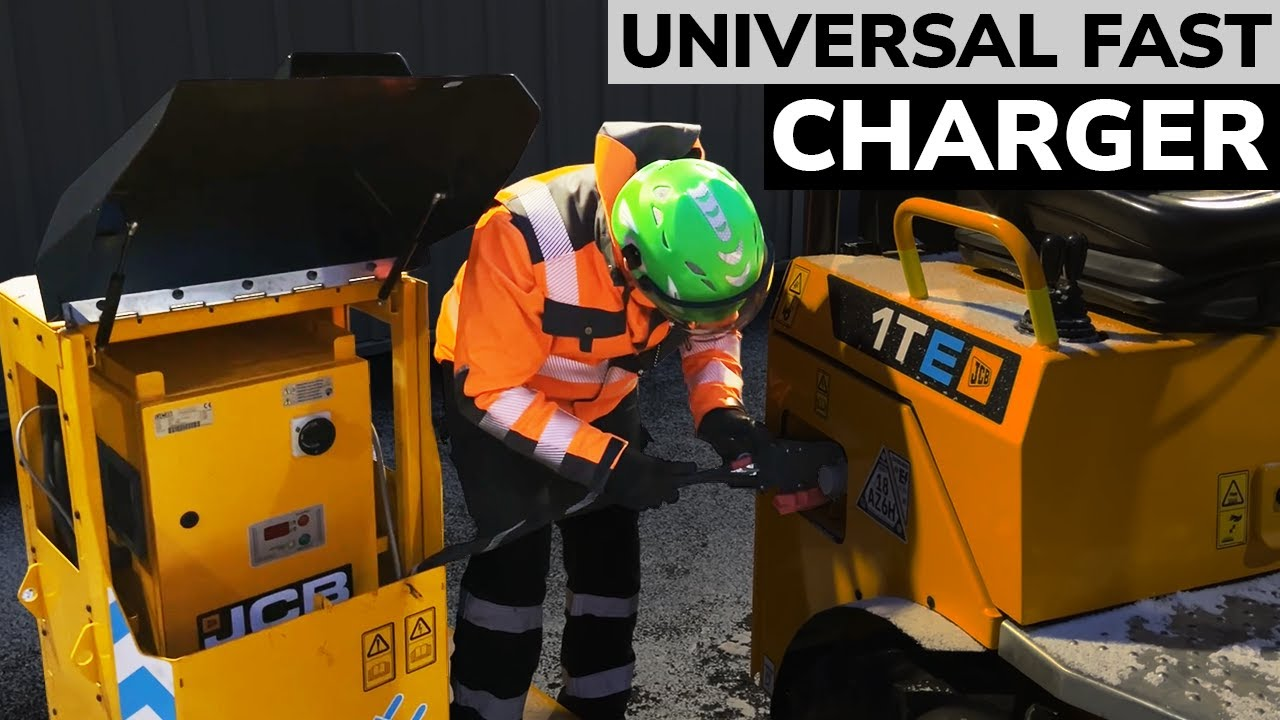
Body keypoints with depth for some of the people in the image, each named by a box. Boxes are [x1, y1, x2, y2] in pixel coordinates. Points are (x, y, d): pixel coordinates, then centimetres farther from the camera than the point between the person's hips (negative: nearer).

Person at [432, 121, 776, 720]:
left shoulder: (689, 234, -25)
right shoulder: (524, 236, -40)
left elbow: (714, 328, -4)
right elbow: (489, 388, -32)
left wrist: (719, 409, -23)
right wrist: (606, 462, -38)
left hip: (604, 395, 5)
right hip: (491, 387, -4)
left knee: (611, 546, 5)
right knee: (514, 552, -11)